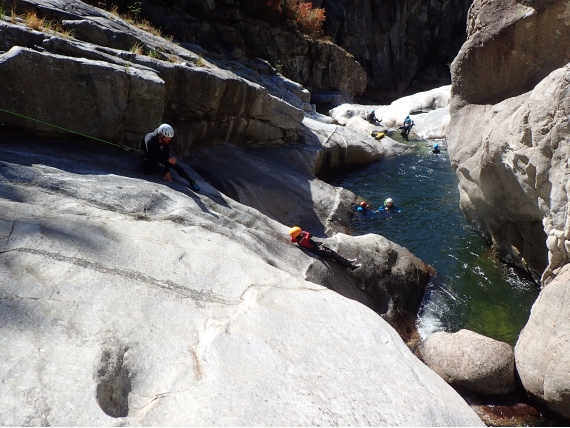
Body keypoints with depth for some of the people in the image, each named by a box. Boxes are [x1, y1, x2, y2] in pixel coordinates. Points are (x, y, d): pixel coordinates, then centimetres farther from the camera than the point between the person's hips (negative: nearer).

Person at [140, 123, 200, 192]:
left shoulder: (166, 140, -22)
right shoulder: (150, 140, -38)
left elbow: (166, 155, -18)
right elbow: (153, 158, -39)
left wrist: (167, 172, -24)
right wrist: (168, 160, -35)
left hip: (157, 154, 4)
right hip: (147, 156, -4)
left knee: (174, 164, -18)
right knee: (148, 171, -35)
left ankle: (191, 182, -16)